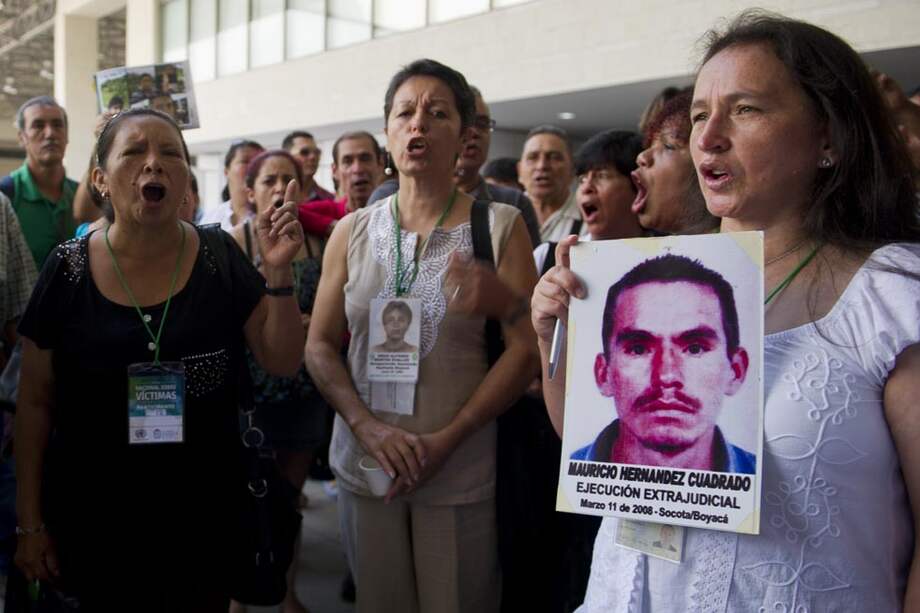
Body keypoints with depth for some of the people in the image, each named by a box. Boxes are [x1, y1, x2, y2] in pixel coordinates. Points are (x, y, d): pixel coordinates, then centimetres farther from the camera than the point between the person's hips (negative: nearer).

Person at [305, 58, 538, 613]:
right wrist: (366, 424, -12)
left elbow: (525, 349, -7)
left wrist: (447, 439, -15)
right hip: (364, 463, 3)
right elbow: (320, 344, 4)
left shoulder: (500, 226, -3)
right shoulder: (353, 232, 5)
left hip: (460, 473, -2)